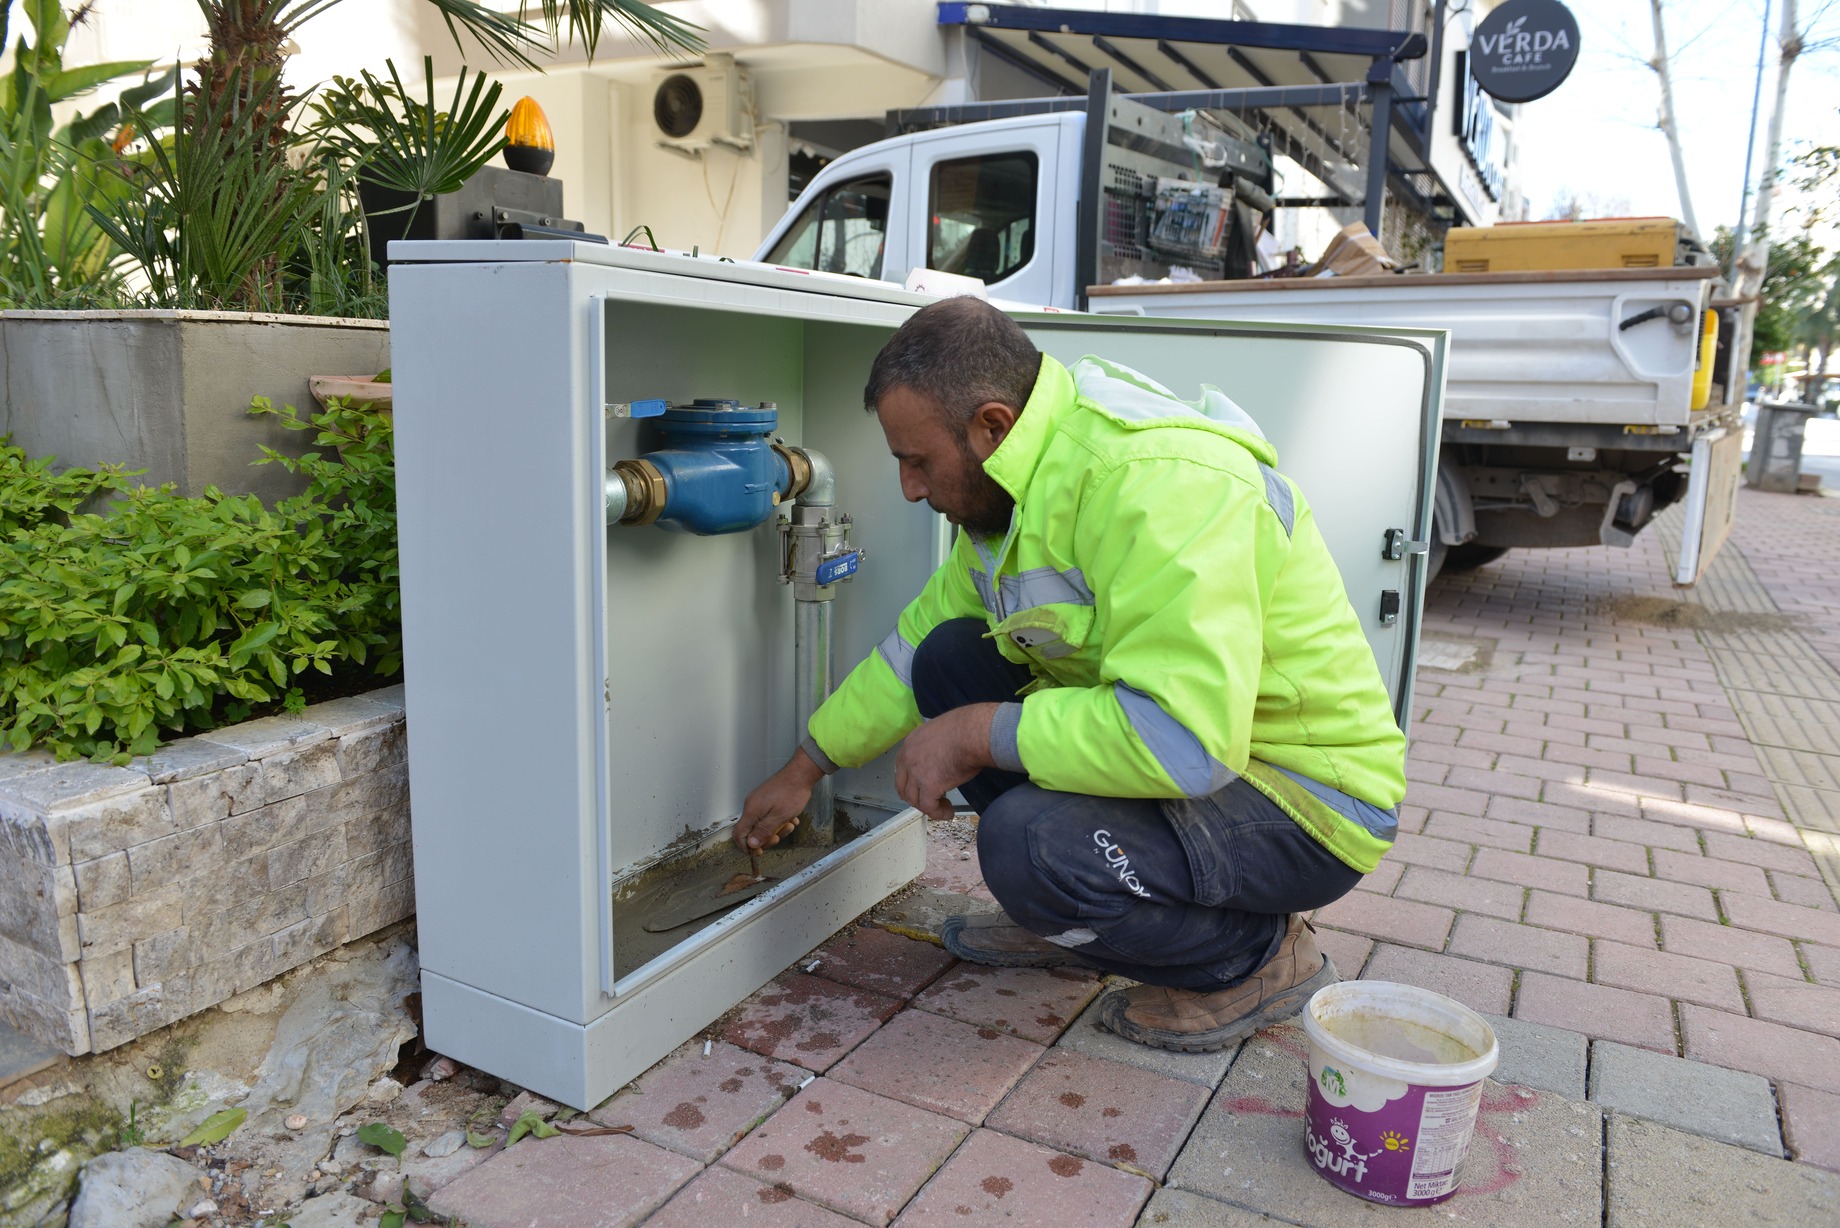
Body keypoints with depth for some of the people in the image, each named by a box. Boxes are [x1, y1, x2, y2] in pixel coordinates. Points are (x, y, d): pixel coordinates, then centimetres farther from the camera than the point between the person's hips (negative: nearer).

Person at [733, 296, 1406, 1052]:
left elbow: (1184, 740, -38)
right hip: (1184, 745, 9)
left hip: (1310, 801, -9)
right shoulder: (1015, 484, 1)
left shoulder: (1156, 479, -30)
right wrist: (804, 770, 16)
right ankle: (1070, 922, 14)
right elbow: (923, 632, 13)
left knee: (1027, 841, -31)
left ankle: (1260, 957, -1)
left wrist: (977, 734, -26)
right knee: (952, 659, 0)